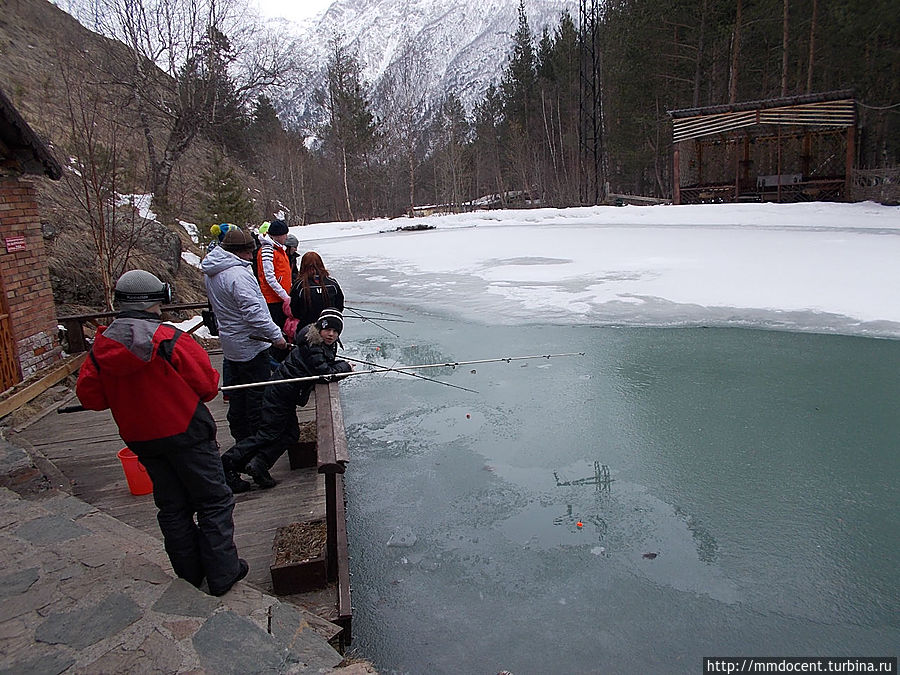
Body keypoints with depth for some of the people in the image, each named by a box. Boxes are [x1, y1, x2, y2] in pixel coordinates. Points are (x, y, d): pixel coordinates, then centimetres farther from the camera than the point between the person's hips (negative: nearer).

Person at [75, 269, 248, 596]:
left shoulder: (101, 348, -4)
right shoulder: (172, 340, -19)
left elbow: (89, 395, 2)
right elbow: (208, 386, -14)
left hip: (141, 440, 6)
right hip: (186, 433, -5)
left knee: (172, 506, 18)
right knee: (214, 501, 8)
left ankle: (190, 575, 29)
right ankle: (222, 573, 13)